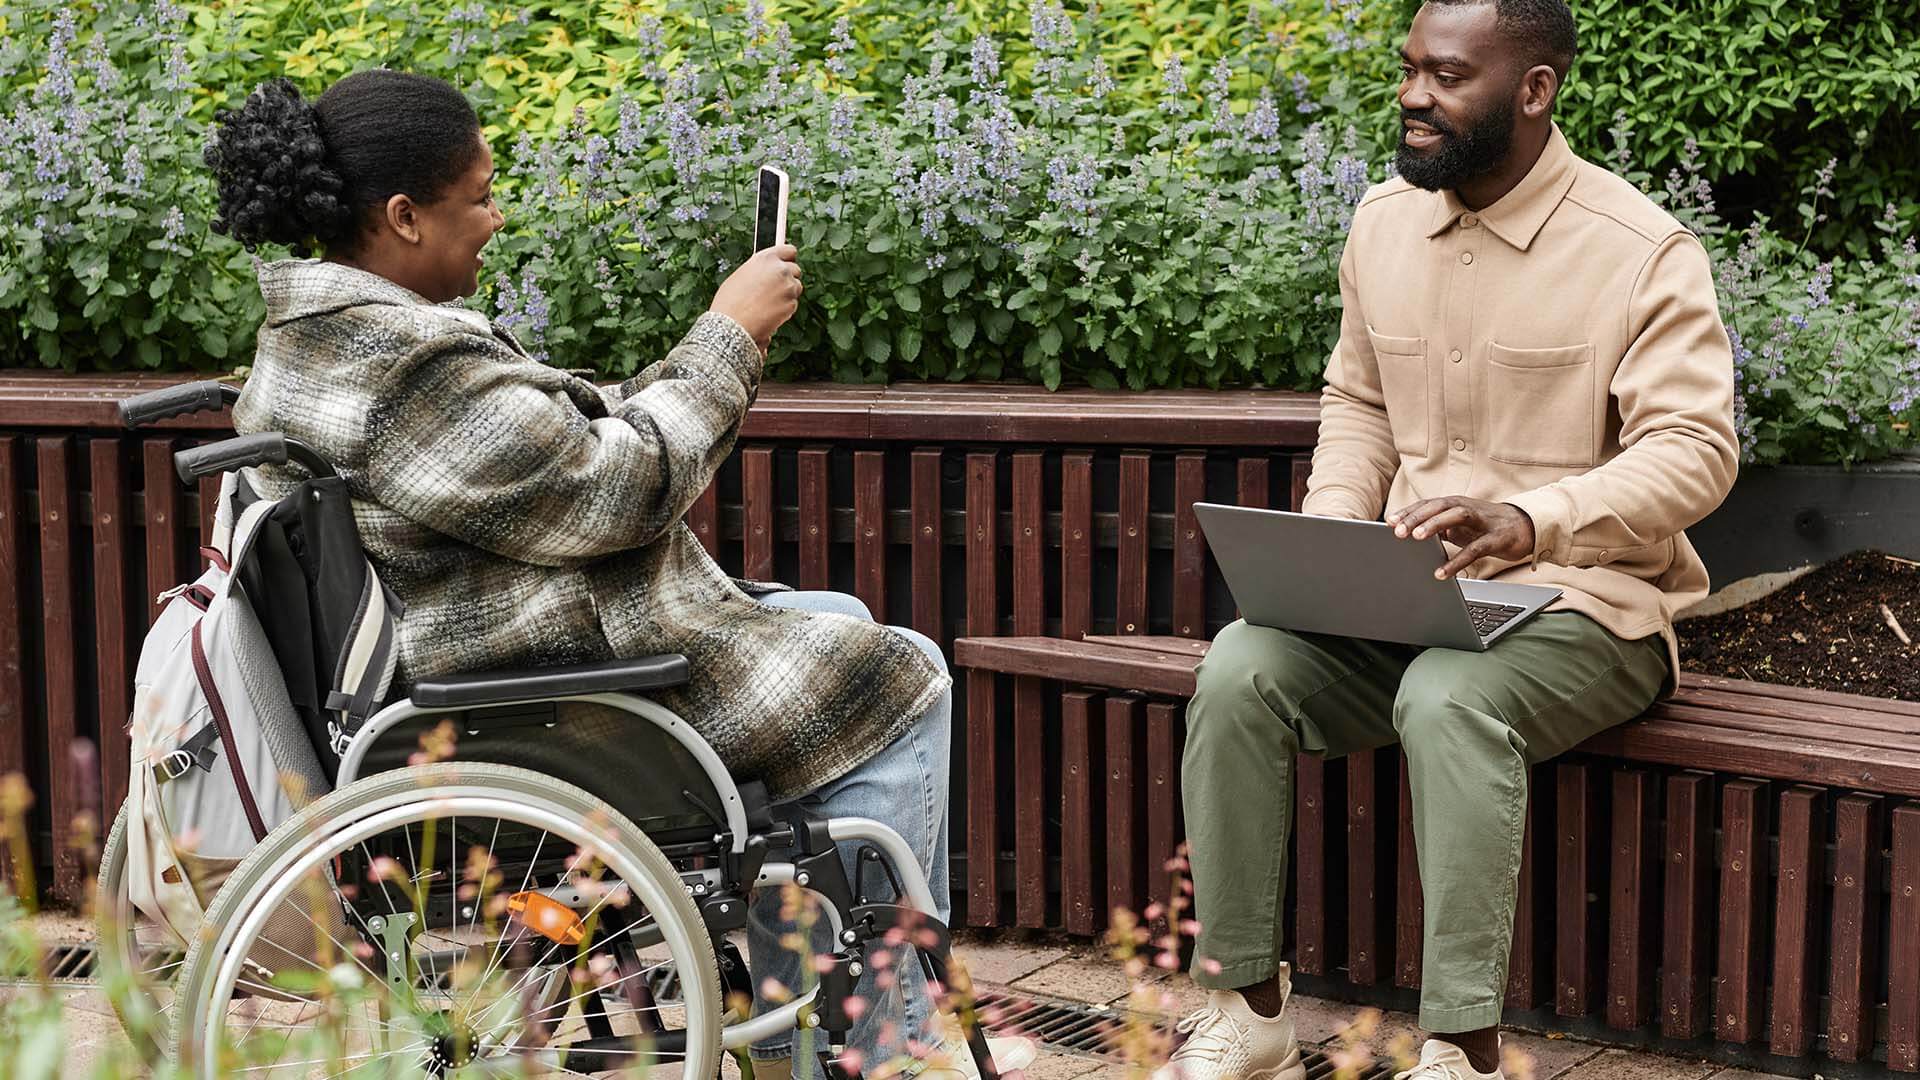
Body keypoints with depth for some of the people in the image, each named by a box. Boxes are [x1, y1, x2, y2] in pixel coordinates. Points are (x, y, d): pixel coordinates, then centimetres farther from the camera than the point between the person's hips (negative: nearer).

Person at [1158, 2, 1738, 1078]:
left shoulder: (1643, 251, -10)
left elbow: (1696, 450, -16)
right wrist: (1329, 540, -1)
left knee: (1447, 700, -37)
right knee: (1240, 668, -21)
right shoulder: (1385, 222, 9)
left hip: (1585, 602, -5)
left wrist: (1529, 521, -32)